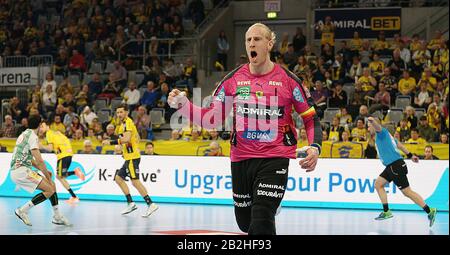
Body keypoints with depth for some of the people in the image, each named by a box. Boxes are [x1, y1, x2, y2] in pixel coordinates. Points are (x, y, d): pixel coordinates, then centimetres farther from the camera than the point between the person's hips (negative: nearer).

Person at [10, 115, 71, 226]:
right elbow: (39, 160, -17)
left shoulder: (25, 134, 18)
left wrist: (44, 170, 22)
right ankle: (22, 210, -13)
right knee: (50, 190, -15)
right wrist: (47, 175, -7)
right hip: (21, 171, -10)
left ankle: (57, 217, 18)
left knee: (52, 185, 13)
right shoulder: (32, 136, -12)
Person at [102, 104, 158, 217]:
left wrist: (111, 142, -23)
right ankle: (131, 203, 9)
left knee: (135, 181, -15)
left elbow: (126, 139, -26)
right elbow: (136, 138, 28)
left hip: (132, 157, -11)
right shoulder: (124, 123, 20)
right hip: (129, 157, 11)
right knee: (118, 178, 12)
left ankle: (151, 204, -18)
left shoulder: (127, 123, -11)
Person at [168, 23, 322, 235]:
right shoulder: (234, 79, 3)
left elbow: (311, 118, 3)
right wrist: (182, 105, -8)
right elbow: (211, 119, 6)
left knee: (262, 221, -17)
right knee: (245, 222, 13)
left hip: (275, 158, -4)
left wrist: (314, 148, -14)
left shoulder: (287, 79, -4)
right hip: (241, 159, 4)